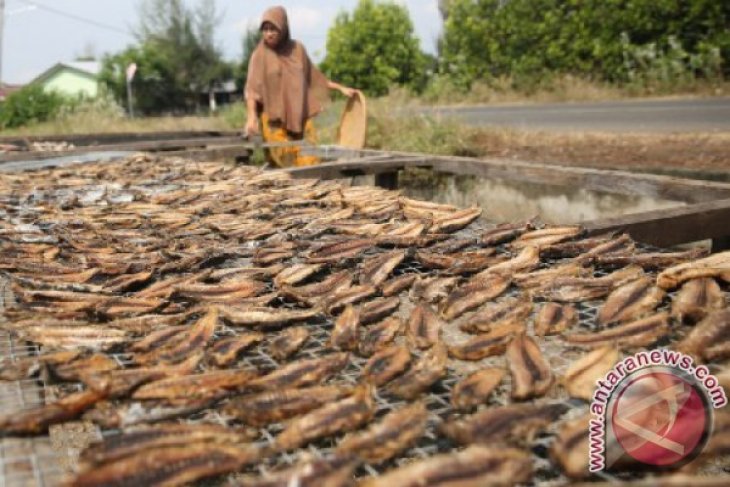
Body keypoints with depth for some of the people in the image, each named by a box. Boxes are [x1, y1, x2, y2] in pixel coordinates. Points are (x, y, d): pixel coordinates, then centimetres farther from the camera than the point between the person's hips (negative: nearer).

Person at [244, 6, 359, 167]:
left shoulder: (297, 49, 8)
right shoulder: (260, 55, -1)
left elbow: (314, 77, 20)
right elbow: (252, 89, -8)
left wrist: (341, 88, 19)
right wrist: (251, 117, -23)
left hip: (300, 117, 3)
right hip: (274, 120, -3)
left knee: (310, 163, -6)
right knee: (283, 165, -5)